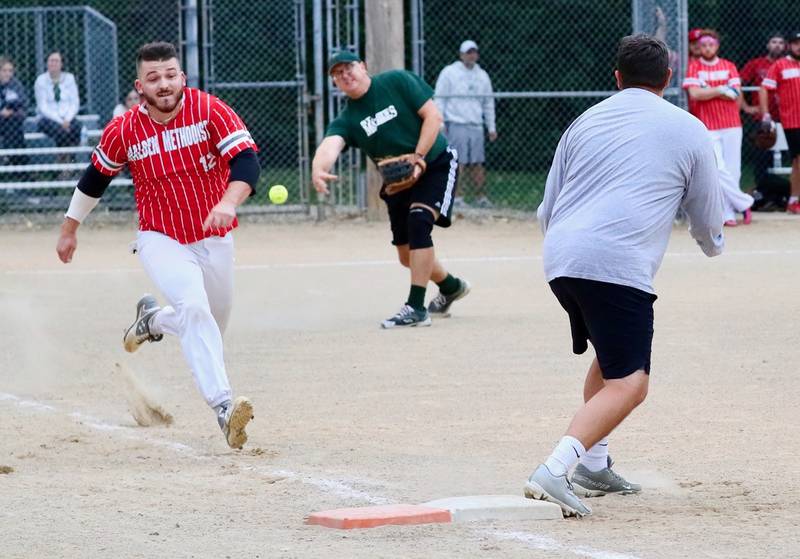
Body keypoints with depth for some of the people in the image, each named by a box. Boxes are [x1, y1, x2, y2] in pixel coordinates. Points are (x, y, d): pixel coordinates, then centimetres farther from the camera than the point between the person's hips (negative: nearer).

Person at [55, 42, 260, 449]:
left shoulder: (208, 110, -14)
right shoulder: (123, 131, -9)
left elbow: (246, 160, -24)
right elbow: (95, 177, 8)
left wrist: (228, 202, -43)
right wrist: (69, 229, 17)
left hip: (215, 240, 2)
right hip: (161, 241, -2)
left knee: (211, 326, 14)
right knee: (194, 308, -26)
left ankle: (153, 319, 45)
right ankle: (223, 407, -32)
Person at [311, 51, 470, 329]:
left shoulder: (397, 81, -12)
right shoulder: (347, 119, -6)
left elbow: (433, 115, -14)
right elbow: (331, 144, -27)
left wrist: (418, 158, -24)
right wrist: (318, 168, -51)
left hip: (436, 165, -5)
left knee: (418, 220, -27)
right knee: (407, 254, 8)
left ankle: (415, 308, -27)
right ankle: (450, 287, 39)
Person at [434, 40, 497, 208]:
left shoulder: (482, 76, 16)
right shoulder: (449, 73, 1)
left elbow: (488, 103, 21)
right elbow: (439, 99, -1)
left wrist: (491, 127, 17)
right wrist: (440, 124, -8)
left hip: (476, 126, 5)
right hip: (456, 124, -5)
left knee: (477, 163, 4)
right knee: (457, 163, -9)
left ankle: (480, 197, 8)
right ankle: (455, 197, -7)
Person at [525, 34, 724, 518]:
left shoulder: (586, 121, 21)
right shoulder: (688, 130, 11)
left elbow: (546, 212, 23)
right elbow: (709, 221, 18)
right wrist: (713, 244, 42)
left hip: (559, 259, 6)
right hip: (618, 265, -6)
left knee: (610, 355, 28)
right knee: (628, 384, -9)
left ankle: (594, 466, 25)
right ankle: (555, 470, -29)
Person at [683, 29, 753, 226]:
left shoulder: (729, 67, 9)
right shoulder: (694, 67, 4)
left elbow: (735, 95, -3)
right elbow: (694, 94, -11)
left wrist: (706, 91, -8)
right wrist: (721, 90, -10)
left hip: (732, 126, 2)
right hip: (708, 128, -2)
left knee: (732, 171, 1)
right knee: (718, 171, -10)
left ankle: (729, 211, 8)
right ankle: (744, 203, 2)